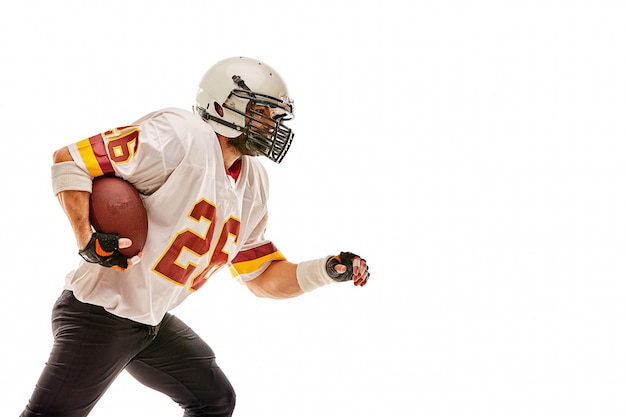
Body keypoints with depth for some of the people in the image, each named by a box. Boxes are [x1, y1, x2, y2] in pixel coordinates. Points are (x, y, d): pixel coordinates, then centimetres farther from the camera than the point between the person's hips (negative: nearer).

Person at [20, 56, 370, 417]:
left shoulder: (252, 187, 7)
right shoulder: (180, 139, -20)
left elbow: (263, 278, 13)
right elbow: (68, 161, -19)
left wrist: (329, 270, -1)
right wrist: (88, 242, -28)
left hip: (155, 321, 8)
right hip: (101, 314, -8)